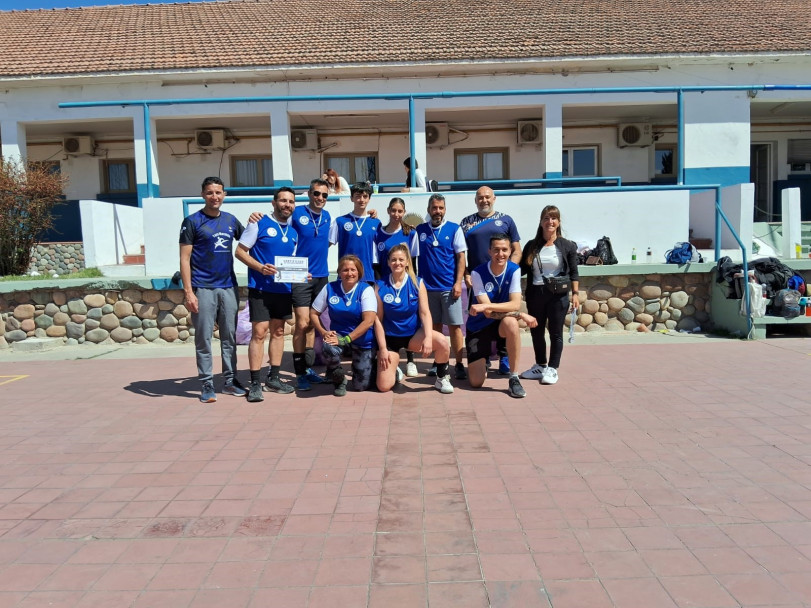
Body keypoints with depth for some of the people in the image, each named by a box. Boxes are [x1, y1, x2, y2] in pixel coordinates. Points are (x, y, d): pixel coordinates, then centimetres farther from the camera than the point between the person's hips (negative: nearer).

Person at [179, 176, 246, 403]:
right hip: (203, 288, -4)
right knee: (204, 339, 1)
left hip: (229, 287, 4)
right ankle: (207, 385, 9)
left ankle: (230, 381, 19)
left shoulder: (231, 220, 10)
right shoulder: (192, 222, -3)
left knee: (229, 337, 9)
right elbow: (184, 259, -6)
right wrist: (188, 291, -12)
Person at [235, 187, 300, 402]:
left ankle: (274, 378, 21)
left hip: (283, 289, 6)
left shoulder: (293, 232, 13)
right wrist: (260, 267, -21)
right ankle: (255, 383, -1)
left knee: (278, 332, 11)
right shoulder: (259, 224, -5)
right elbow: (240, 251, -6)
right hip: (260, 288, -6)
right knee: (259, 333, -8)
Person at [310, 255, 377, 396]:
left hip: (362, 341, -1)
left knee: (360, 386, -3)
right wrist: (323, 332, -12)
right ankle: (338, 380, -2)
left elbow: (369, 321, -22)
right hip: (338, 335, 2)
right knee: (329, 349, -35)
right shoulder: (330, 288, -3)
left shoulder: (366, 289, -12)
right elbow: (314, 313, 5)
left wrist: (346, 339, -26)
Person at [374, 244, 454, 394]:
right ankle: (395, 370, 28)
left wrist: (428, 338, -26)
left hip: (414, 335, 1)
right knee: (383, 386, -10)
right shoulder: (380, 286, -7)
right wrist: (382, 348, -10)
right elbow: (378, 320, -6)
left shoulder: (417, 283, -5)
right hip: (390, 338, 0)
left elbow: (425, 313, -11)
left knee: (442, 341, -31)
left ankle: (442, 379, -4)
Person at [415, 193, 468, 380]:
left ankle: (459, 364, 4)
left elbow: (461, 257, -1)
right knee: (435, 326, 10)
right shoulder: (419, 230, 7)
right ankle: (438, 362, 19)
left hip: (449, 286, -2)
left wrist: (458, 283, -8)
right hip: (427, 286, 2)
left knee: (454, 325, -2)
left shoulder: (454, 229, 1)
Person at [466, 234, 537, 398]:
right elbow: (489, 313, -22)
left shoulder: (514, 270, -11)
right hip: (478, 327, -1)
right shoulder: (478, 273, -18)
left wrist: (486, 306, -35)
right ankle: (482, 363, 30)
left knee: (511, 323, -38)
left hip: (501, 324, 1)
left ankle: (514, 378, -23)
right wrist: (521, 315, -25)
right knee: (476, 382, -9)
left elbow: (515, 304, -22)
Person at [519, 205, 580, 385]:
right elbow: (522, 269, 10)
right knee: (536, 332, 12)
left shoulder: (567, 246, 0)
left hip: (558, 296, -3)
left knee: (555, 333, 4)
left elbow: (574, 273, 2)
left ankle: (552, 369, 15)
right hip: (535, 295, 3)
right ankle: (540, 366, 28)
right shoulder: (531, 246, 6)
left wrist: (575, 293, -6)